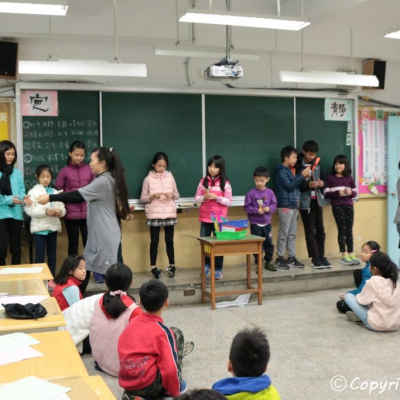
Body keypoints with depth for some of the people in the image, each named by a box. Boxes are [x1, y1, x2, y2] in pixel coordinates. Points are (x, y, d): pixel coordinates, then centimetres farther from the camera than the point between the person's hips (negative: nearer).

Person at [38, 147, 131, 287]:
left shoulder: (103, 181, -18)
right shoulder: (106, 180, 13)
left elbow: (78, 195, -19)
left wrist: (50, 197, -15)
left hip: (105, 235, -10)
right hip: (98, 234, 10)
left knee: (108, 271, -3)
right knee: (86, 267, 12)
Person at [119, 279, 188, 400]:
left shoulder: (132, 323, 10)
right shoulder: (163, 331, -9)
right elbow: (170, 369, -16)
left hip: (127, 385, 6)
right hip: (149, 387, -6)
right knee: (176, 334, 7)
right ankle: (177, 384, 11)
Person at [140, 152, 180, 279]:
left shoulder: (170, 177, 6)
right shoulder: (148, 179, -1)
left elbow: (177, 195, 11)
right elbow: (142, 198, 1)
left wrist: (172, 195, -11)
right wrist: (152, 196, -16)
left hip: (169, 213, 2)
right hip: (154, 214, -2)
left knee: (169, 240, 7)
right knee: (154, 241, 3)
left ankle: (172, 266, 17)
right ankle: (153, 267, 10)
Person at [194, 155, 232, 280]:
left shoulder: (225, 183, -4)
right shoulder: (203, 181, 4)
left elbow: (229, 201, -5)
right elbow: (196, 199, 6)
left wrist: (216, 197, -17)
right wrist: (204, 197, -14)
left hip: (219, 218, -2)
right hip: (205, 218, 3)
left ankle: (218, 269, 16)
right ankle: (206, 266, 26)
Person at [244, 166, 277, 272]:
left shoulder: (270, 192, -1)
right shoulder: (251, 193, -10)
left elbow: (274, 205, 2)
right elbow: (247, 207, -9)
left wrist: (269, 209, -18)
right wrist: (257, 211, -22)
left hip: (267, 223, 3)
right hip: (255, 223, -3)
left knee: (269, 243, 11)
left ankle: (268, 262, 27)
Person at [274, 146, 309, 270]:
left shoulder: (291, 170, 17)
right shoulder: (281, 171, -10)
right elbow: (289, 186, -19)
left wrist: (303, 177, 4)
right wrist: (302, 175, -16)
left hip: (293, 205, 9)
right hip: (285, 206, -9)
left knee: (292, 233, 10)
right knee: (284, 233, -5)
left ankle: (291, 258, 15)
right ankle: (279, 259, 2)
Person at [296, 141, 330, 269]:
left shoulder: (318, 164, 7)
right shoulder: (298, 165, -9)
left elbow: (324, 178, 13)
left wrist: (322, 183, -10)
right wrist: (308, 184, -26)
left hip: (317, 200, 5)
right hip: (306, 201, -5)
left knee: (320, 228, 7)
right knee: (310, 230, 1)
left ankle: (321, 256, 14)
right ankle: (315, 258, 6)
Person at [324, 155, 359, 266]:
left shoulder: (349, 178, 9)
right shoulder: (331, 178, 1)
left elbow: (355, 192, 11)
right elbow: (326, 194, -4)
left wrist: (350, 192, -12)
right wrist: (338, 193, -19)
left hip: (349, 205, 3)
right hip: (337, 206, -3)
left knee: (349, 230, 6)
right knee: (342, 230, -3)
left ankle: (351, 254, 11)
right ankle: (344, 256, 1)